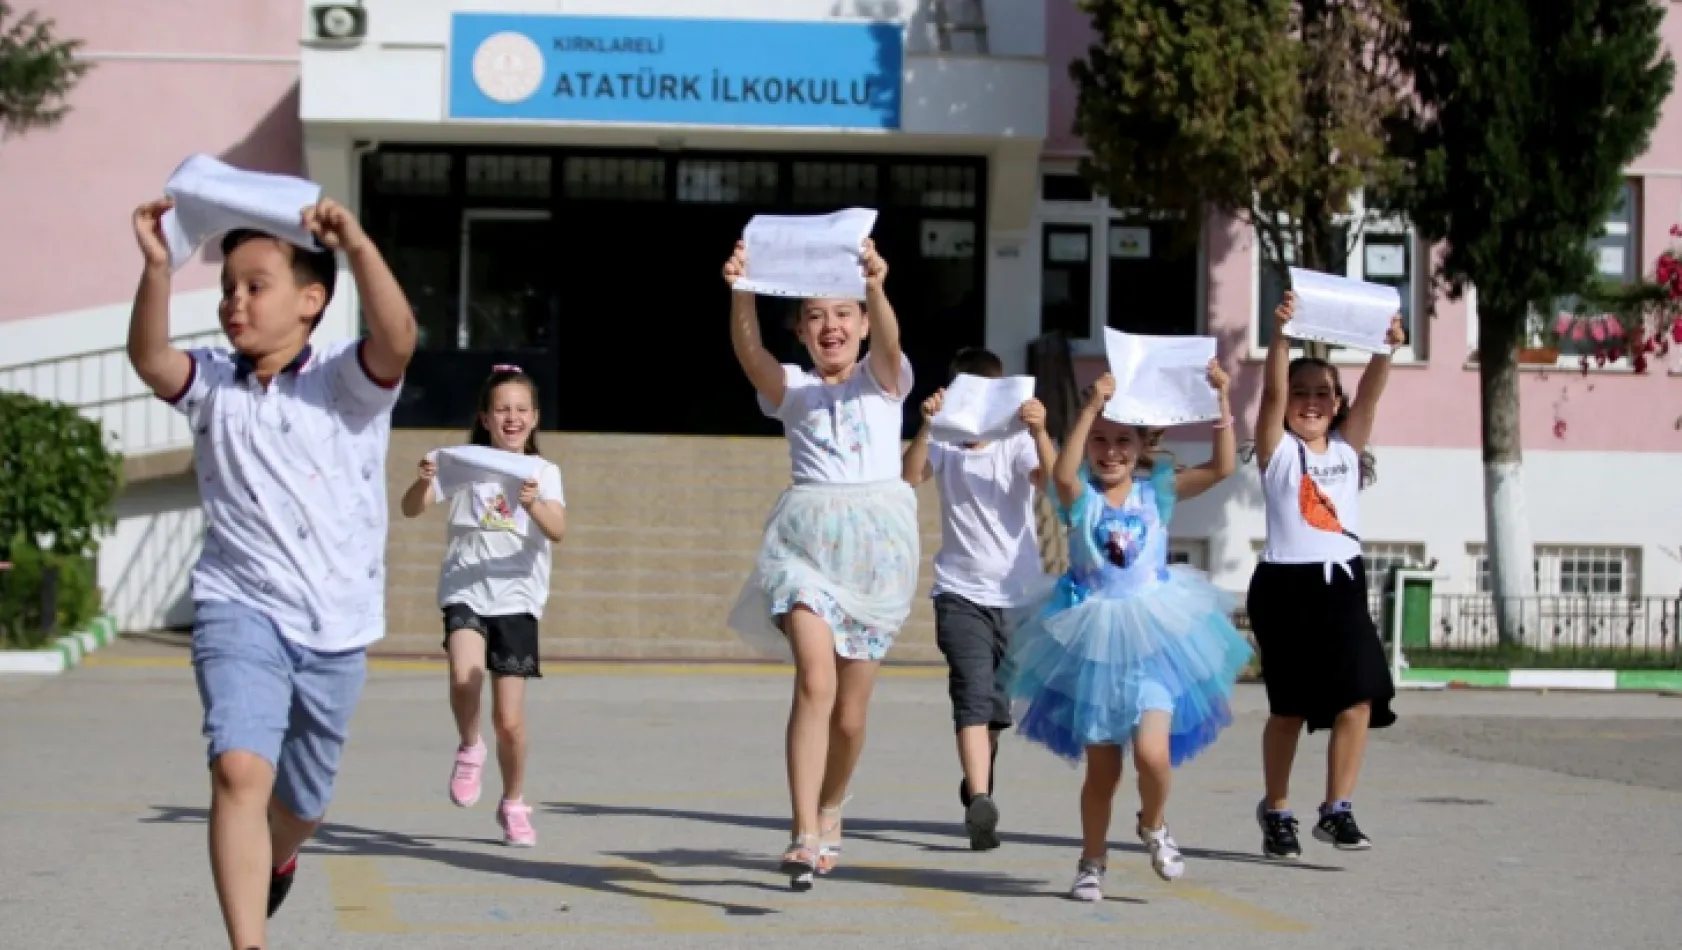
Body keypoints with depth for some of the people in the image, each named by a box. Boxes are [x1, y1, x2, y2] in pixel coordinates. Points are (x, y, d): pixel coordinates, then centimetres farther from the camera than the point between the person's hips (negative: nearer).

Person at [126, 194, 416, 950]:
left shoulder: (346, 380, -2)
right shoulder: (211, 385, 3)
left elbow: (397, 339, -24)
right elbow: (150, 359, -18)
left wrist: (358, 248, -39)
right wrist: (157, 268, -34)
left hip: (336, 625, 1)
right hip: (242, 610, 0)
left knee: (302, 800, 18)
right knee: (239, 769, -25)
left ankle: (278, 859, 54)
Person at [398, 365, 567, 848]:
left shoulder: (543, 473, 4)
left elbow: (558, 531, -12)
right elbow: (411, 508, -8)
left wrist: (533, 504, -33)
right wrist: (423, 481, -29)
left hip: (516, 597, 1)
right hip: (465, 592, -1)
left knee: (509, 718, -2)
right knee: (465, 675, -30)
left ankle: (513, 804, 22)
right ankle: (469, 749, -1)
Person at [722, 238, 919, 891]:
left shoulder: (883, 381, 9)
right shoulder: (791, 388, 8)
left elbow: (887, 340, -15)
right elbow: (750, 352, -14)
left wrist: (876, 288, -37)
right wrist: (741, 294, -33)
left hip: (876, 542, 1)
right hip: (806, 541, -1)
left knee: (850, 710, 7)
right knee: (815, 680, -22)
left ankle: (830, 809, 35)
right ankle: (805, 836, -26)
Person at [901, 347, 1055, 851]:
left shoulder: (1017, 444, -1)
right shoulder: (945, 444, 2)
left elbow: (1050, 481, -20)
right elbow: (909, 478, -16)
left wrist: (1039, 433, -37)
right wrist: (925, 427, -30)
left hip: (1018, 596, 1)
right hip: (961, 593, -1)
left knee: (999, 706, 13)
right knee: (973, 695, -19)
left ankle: (977, 785, 38)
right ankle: (980, 801, -29)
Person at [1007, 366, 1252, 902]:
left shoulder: (1157, 492, 1)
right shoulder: (1082, 496, -3)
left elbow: (1222, 468, -8)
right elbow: (1062, 473, -26)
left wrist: (1221, 401, -15)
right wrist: (1091, 408, -33)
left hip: (1153, 638, 0)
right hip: (1094, 642, 0)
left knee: (1152, 752, -18)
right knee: (1101, 768, 7)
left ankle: (1154, 826, 13)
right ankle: (1092, 863, 26)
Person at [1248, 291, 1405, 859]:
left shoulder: (1348, 447, 12)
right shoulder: (1278, 449, 4)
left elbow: (1371, 392, -2)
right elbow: (1271, 392, -12)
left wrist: (1387, 348, -19)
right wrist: (1281, 335, -26)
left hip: (1342, 582, 3)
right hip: (1285, 584, -3)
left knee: (1359, 699, -10)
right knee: (1290, 706, 3)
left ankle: (1337, 810, -2)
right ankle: (1276, 811, 18)